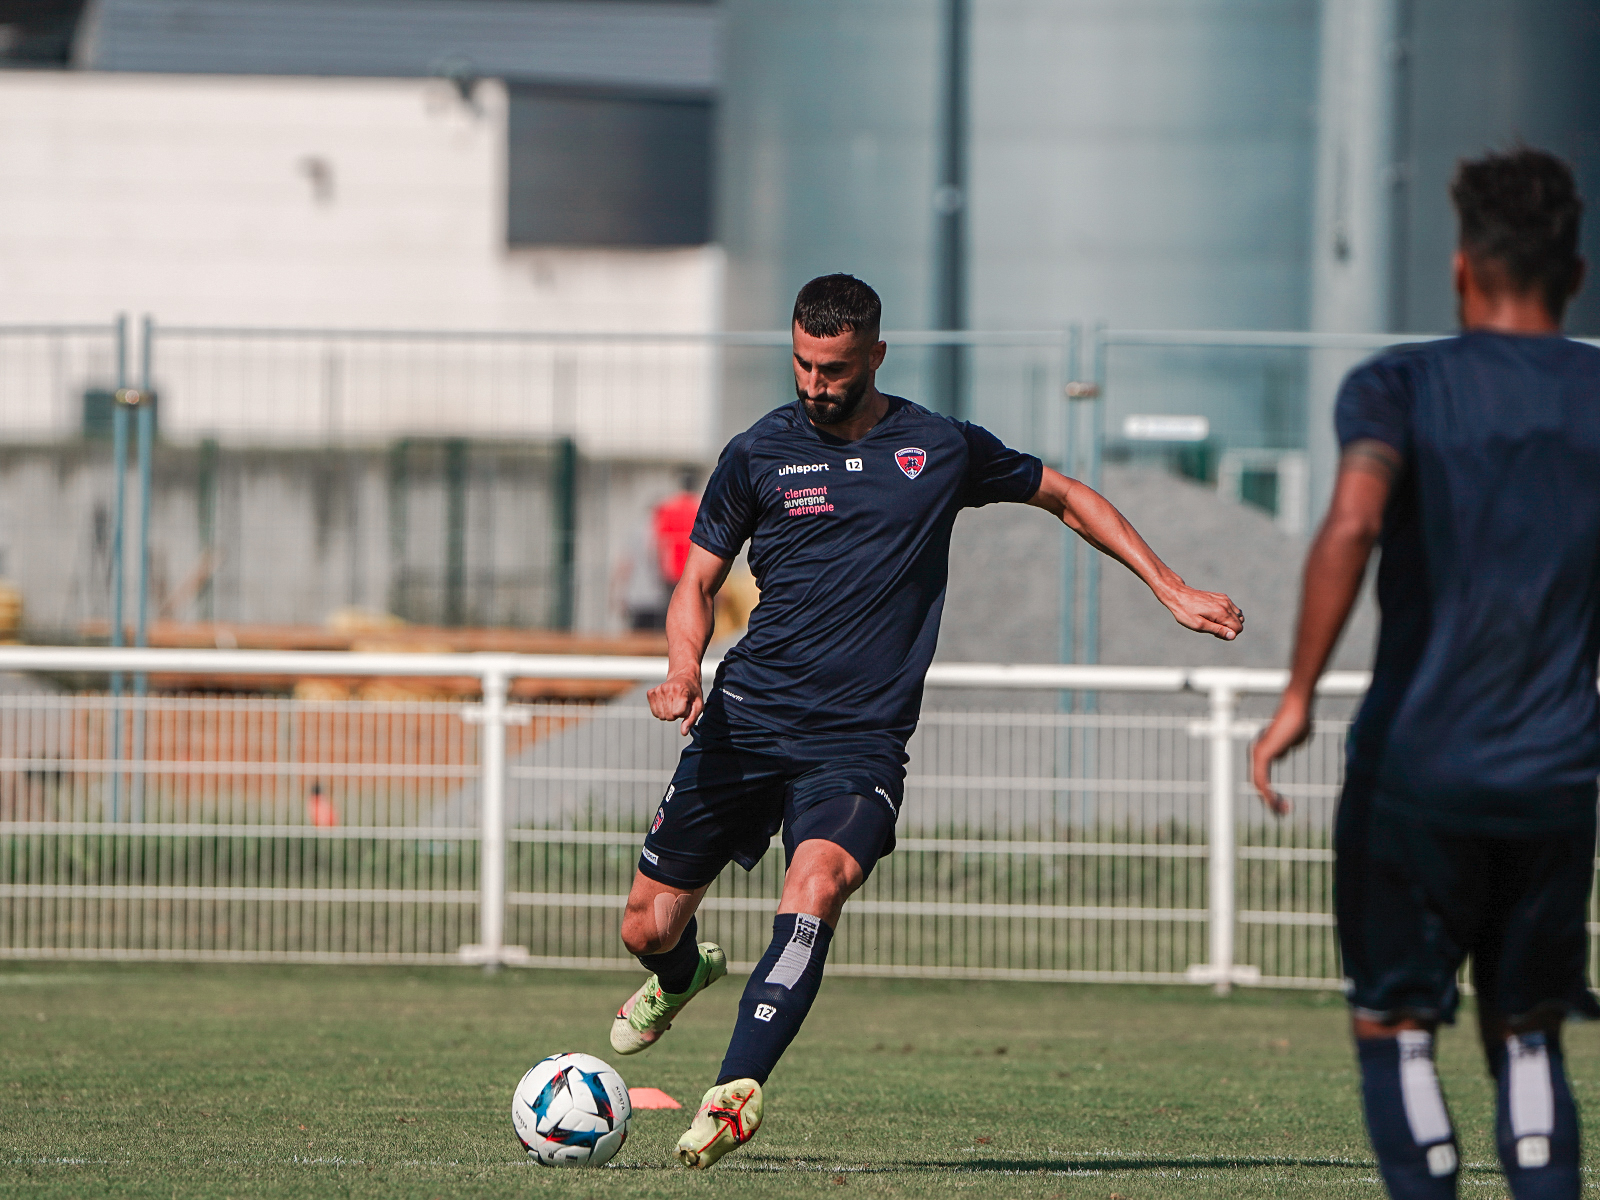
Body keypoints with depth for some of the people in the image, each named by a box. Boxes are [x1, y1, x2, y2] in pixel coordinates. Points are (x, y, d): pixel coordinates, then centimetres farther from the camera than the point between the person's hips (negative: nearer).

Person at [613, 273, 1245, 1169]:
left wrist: (1171, 589, 14)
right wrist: (684, 667, -11)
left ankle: (737, 1093, -37)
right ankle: (684, 976, 42)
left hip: (859, 738, -2)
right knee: (648, 928, 4)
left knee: (817, 886, -30)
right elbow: (700, 581, 11)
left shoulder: (942, 450, 5)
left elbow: (1066, 497, 19)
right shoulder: (760, 453, 5)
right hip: (746, 719, 2)